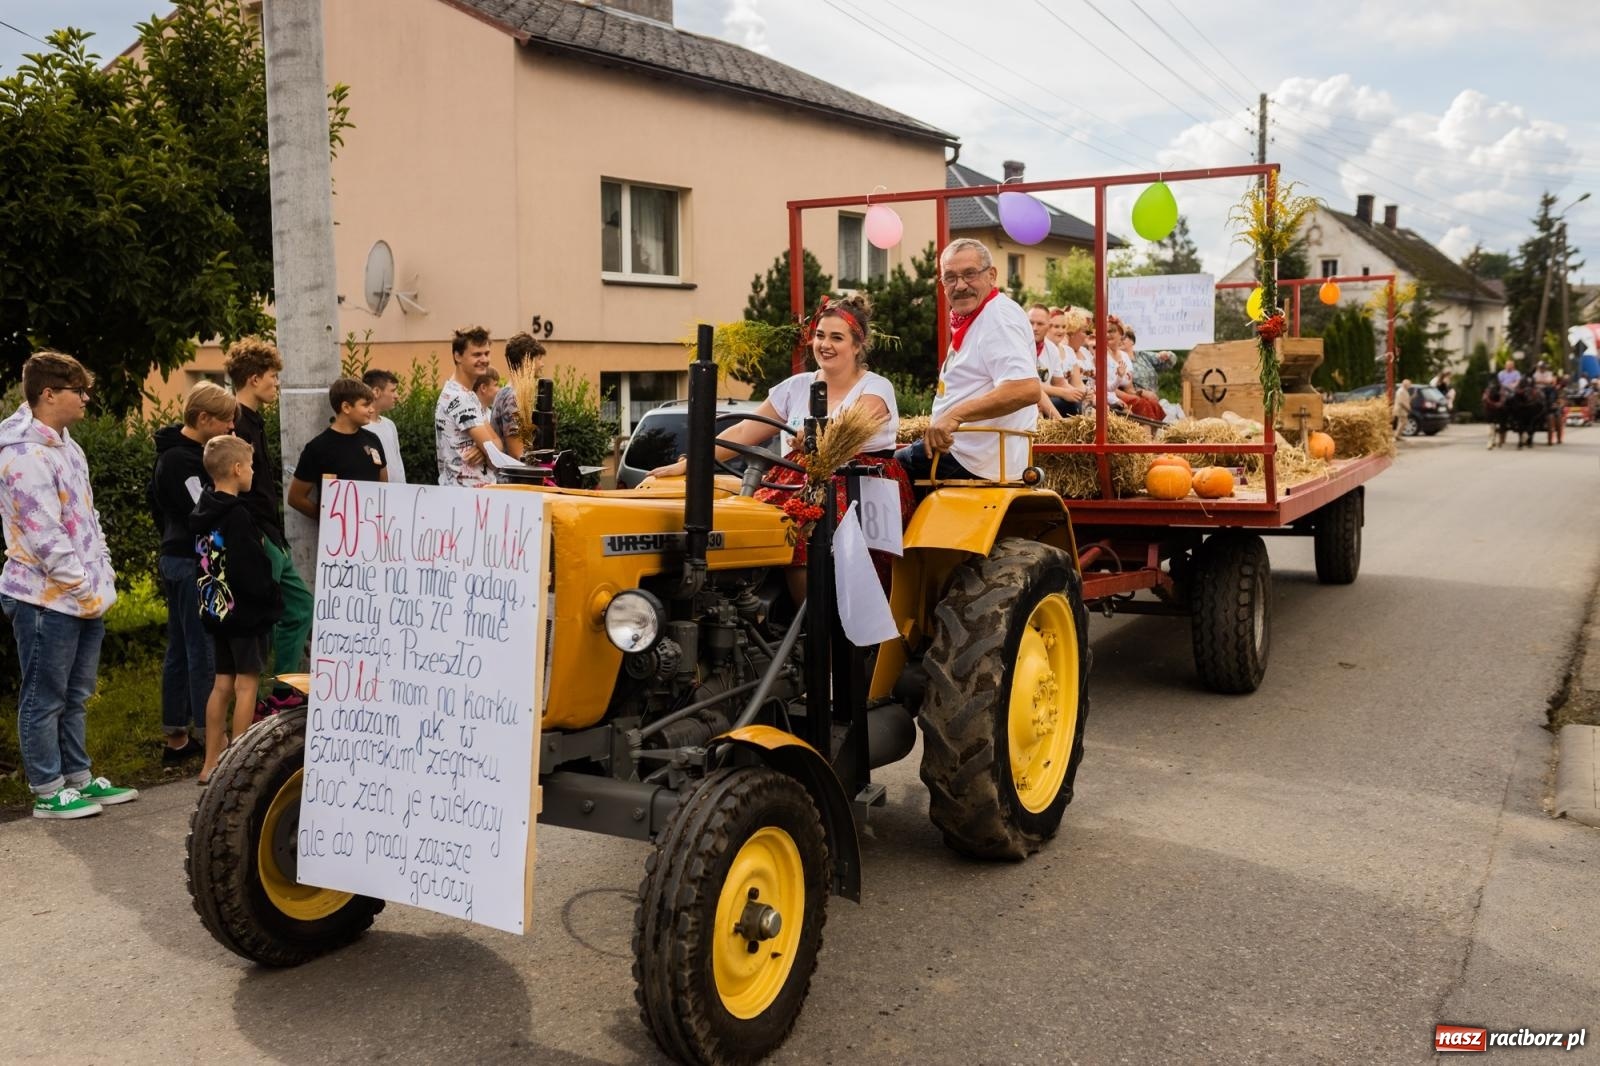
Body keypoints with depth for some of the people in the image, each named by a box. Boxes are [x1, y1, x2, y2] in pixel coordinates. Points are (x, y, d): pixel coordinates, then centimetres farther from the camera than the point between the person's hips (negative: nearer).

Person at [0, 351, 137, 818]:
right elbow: (44, 536, -21)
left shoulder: (66, 445, 13)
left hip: (86, 597, 9)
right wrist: (83, 589, -15)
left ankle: (78, 778, 28)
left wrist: (103, 576, 12)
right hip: (48, 599, -9)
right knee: (44, 699, 3)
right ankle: (48, 792, 12)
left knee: (74, 696, 17)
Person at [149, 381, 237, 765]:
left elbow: (157, 504, 20)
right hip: (192, 563, -11)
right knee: (204, 650, -5)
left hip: (177, 557, 11)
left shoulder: (174, 452, 13)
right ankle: (211, 737, 0)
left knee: (180, 649, 14)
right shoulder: (181, 460, -18)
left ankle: (176, 739, 21)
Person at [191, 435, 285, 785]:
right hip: (246, 612, -9)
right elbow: (251, 572, -21)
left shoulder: (203, 514, 10)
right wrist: (272, 598, -9)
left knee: (222, 683, 14)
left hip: (216, 611, 9)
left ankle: (211, 763, 19)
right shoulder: (237, 517, -18)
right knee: (247, 683, -1)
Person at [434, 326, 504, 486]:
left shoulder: (468, 395, 15)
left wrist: (483, 449, -11)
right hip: (464, 492, -10)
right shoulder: (457, 398, -16)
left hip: (478, 488, 10)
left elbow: (494, 441, 10)